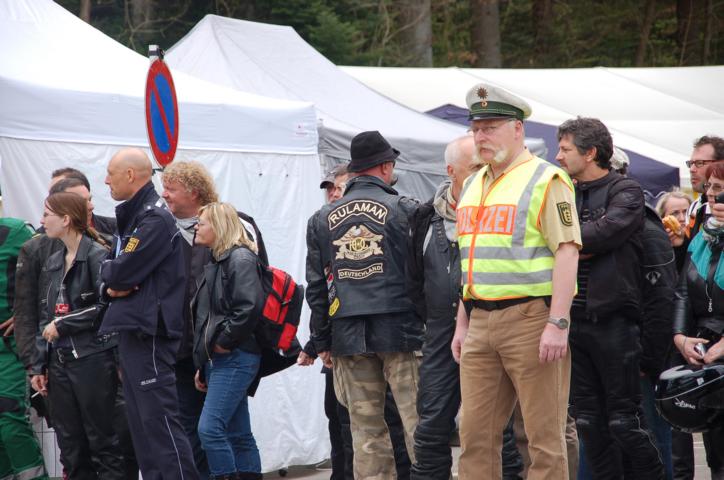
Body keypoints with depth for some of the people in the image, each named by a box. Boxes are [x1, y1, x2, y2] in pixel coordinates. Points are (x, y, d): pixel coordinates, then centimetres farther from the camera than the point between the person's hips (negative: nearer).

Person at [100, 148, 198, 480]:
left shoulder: (155, 219, -12)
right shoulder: (130, 219, 19)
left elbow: (122, 272, -19)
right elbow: (108, 273, 17)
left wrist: (110, 274, 3)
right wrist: (112, 286, -5)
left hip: (149, 333, -10)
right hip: (131, 331, 10)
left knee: (159, 420, -13)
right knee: (141, 423, 10)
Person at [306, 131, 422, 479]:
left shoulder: (323, 219, 8)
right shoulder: (404, 210, -2)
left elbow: (316, 286, 10)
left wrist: (322, 342, 15)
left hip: (348, 336, 3)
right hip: (399, 331, -3)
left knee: (366, 429, 6)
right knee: (417, 422, -2)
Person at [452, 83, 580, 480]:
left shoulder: (546, 180, -6)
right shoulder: (473, 186, 18)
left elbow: (567, 253, -13)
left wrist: (558, 324, -20)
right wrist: (462, 323, 20)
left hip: (531, 317, -7)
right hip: (481, 324, 7)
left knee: (544, 436, -3)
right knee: (476, 433, 6)